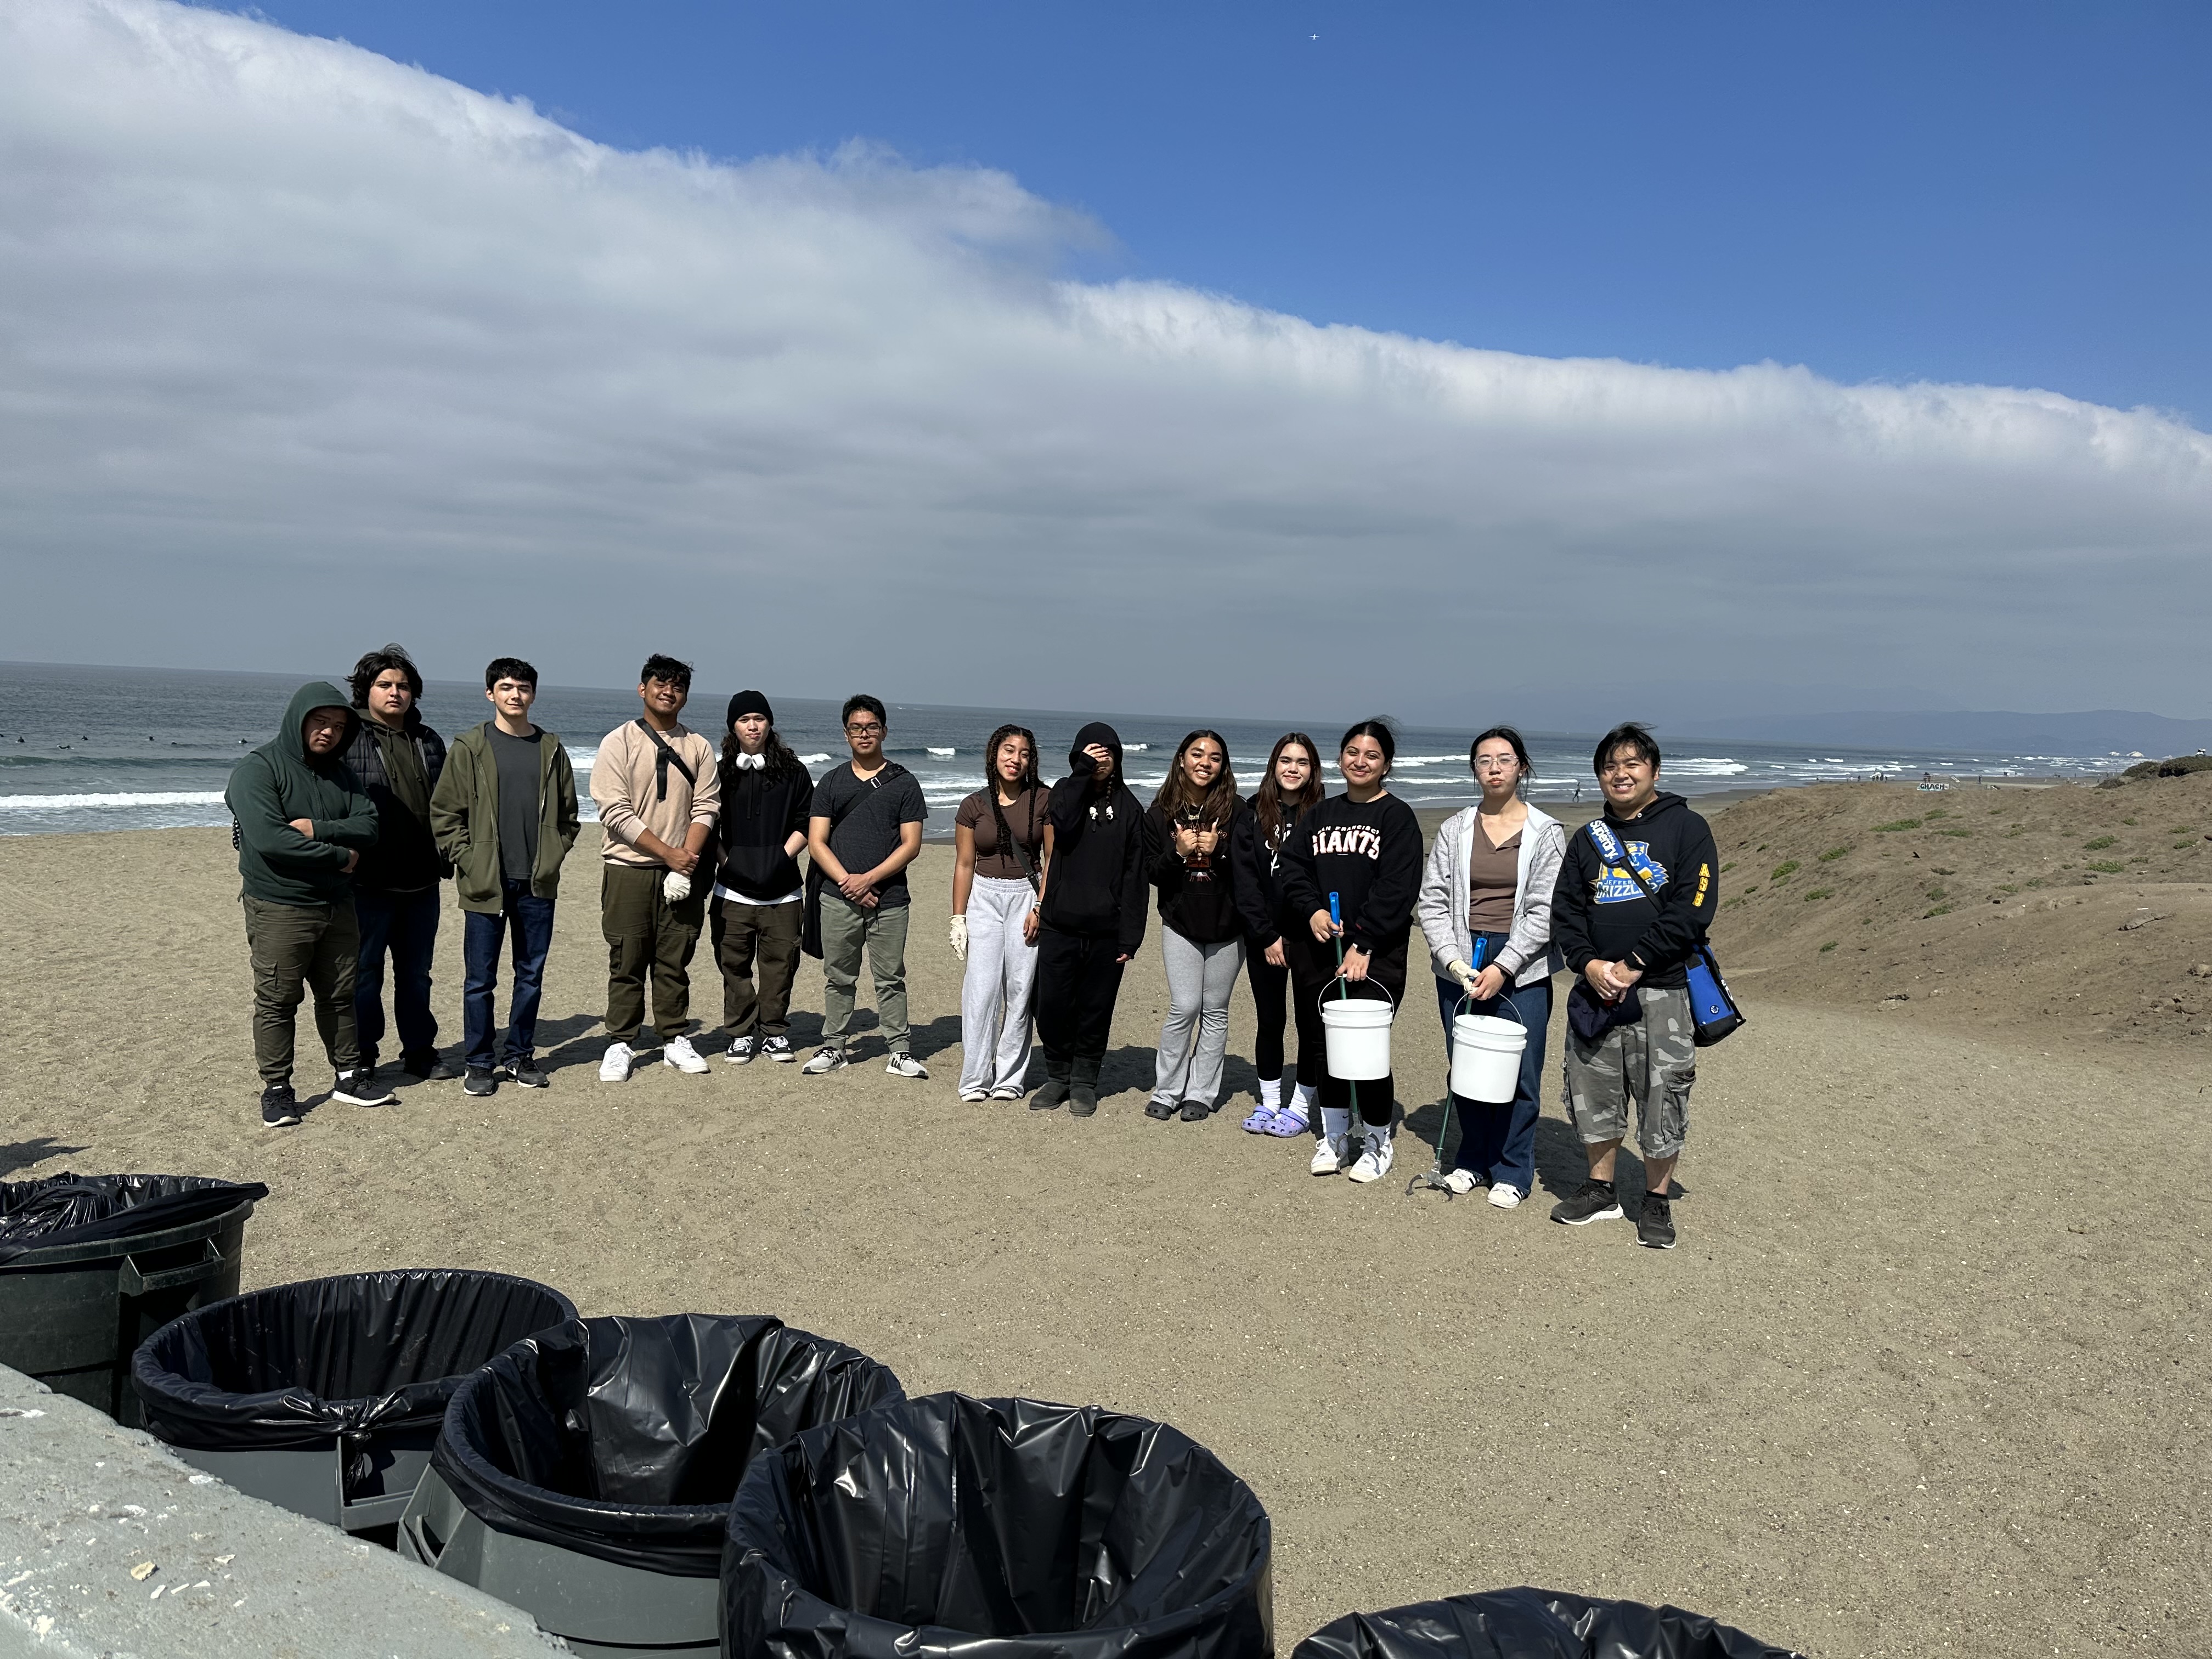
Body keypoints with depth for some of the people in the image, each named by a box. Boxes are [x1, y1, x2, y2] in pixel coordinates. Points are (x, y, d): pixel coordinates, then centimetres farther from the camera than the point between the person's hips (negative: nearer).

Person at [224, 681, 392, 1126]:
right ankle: (276, 1089, 11)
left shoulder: (340, 773, 11)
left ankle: (350, 1076, 24)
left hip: (336, 906, 6)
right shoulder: (258, 769, -10)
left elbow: (367, 826, -2)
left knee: (340, 996, 14)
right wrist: (339, 856, -15)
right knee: (277, 1002, 1)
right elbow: (268, 839, -23)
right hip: (278, 909, -6)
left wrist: (317, 829, -19)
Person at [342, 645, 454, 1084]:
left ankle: (420, 1052, 26)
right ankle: (361, 1059, 16)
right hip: (370, 882, -5)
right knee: (364, 973, 5)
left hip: (421, 881, 5)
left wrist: (445, 858, 15)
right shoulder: (349, 739, -6)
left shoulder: (428, 742, 12)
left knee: (417, 972, 15)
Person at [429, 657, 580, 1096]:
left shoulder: (551, 749, 8)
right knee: (480, 979, 3)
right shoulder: (470, 748, -1)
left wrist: (554, 856, 4)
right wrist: (467, 861, -8)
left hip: (538, 884, 3)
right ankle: (480, 1062, 14)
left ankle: (521, 1055, 22)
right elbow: (444, 812, -2)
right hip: (485, 884, -3)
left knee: (531, 974, 10)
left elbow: (567, 813, 14)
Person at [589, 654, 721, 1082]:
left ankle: (675, 1040, 17)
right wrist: (668, 853, -14)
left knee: (675, 962, 7)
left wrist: (687, 862, -12)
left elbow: (706, 808, 3)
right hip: (629, 870, -2)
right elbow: (616, 813, -8)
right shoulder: (619, 742, -1)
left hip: (682, 872, 2)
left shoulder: (698, 747, 9)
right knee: (627, 963, 2)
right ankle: (620, 1045, 10)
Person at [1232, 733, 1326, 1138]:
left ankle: (1300, 1107, 16)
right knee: (1269, 1020, 11)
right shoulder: (1254, 815, 2)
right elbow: (1245, 879, -2)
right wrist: (1266, 936, -8)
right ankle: (1269, 1102, 23)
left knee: (1311, 1021, 4)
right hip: (1263, 937, 2)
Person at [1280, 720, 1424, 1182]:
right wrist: (1312, 910, -9)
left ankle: (1376, 1143, 13)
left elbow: (1397, 888, -11)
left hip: (1376, 955, -5)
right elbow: (1292, 865, 10)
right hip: (1320, 949, 5)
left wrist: (1363, 944, -17)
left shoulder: (1397, 818, -3)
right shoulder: (1322, 814, 13)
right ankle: (1334, 1135, 25)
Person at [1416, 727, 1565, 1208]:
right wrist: (1454, 960, -10)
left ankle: (1512, 1172, 14)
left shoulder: (1546, 833, 0)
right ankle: (1472, 1159, 25)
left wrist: (1503, 967, -13)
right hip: (1460, 965, 2)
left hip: (1522, 968, -2)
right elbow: (1432, 901, 2)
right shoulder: (1455, 830, 6)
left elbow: (1544, 910, -6)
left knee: (1518, 1072, -1)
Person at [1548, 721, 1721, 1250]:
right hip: (1595, 988, 4)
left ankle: (1657, 1201, 16)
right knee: (1594, 1092, 10)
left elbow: (1692, 910, -10)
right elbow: (1565, 908, 9)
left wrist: (1633, 965, -14)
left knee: (1661, 1097, 1)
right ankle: (1601, 1189, 26)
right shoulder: (1589, 839, 14)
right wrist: (1589, 963, -8)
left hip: (1661, 990, -4)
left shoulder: (1686, 828, -1)